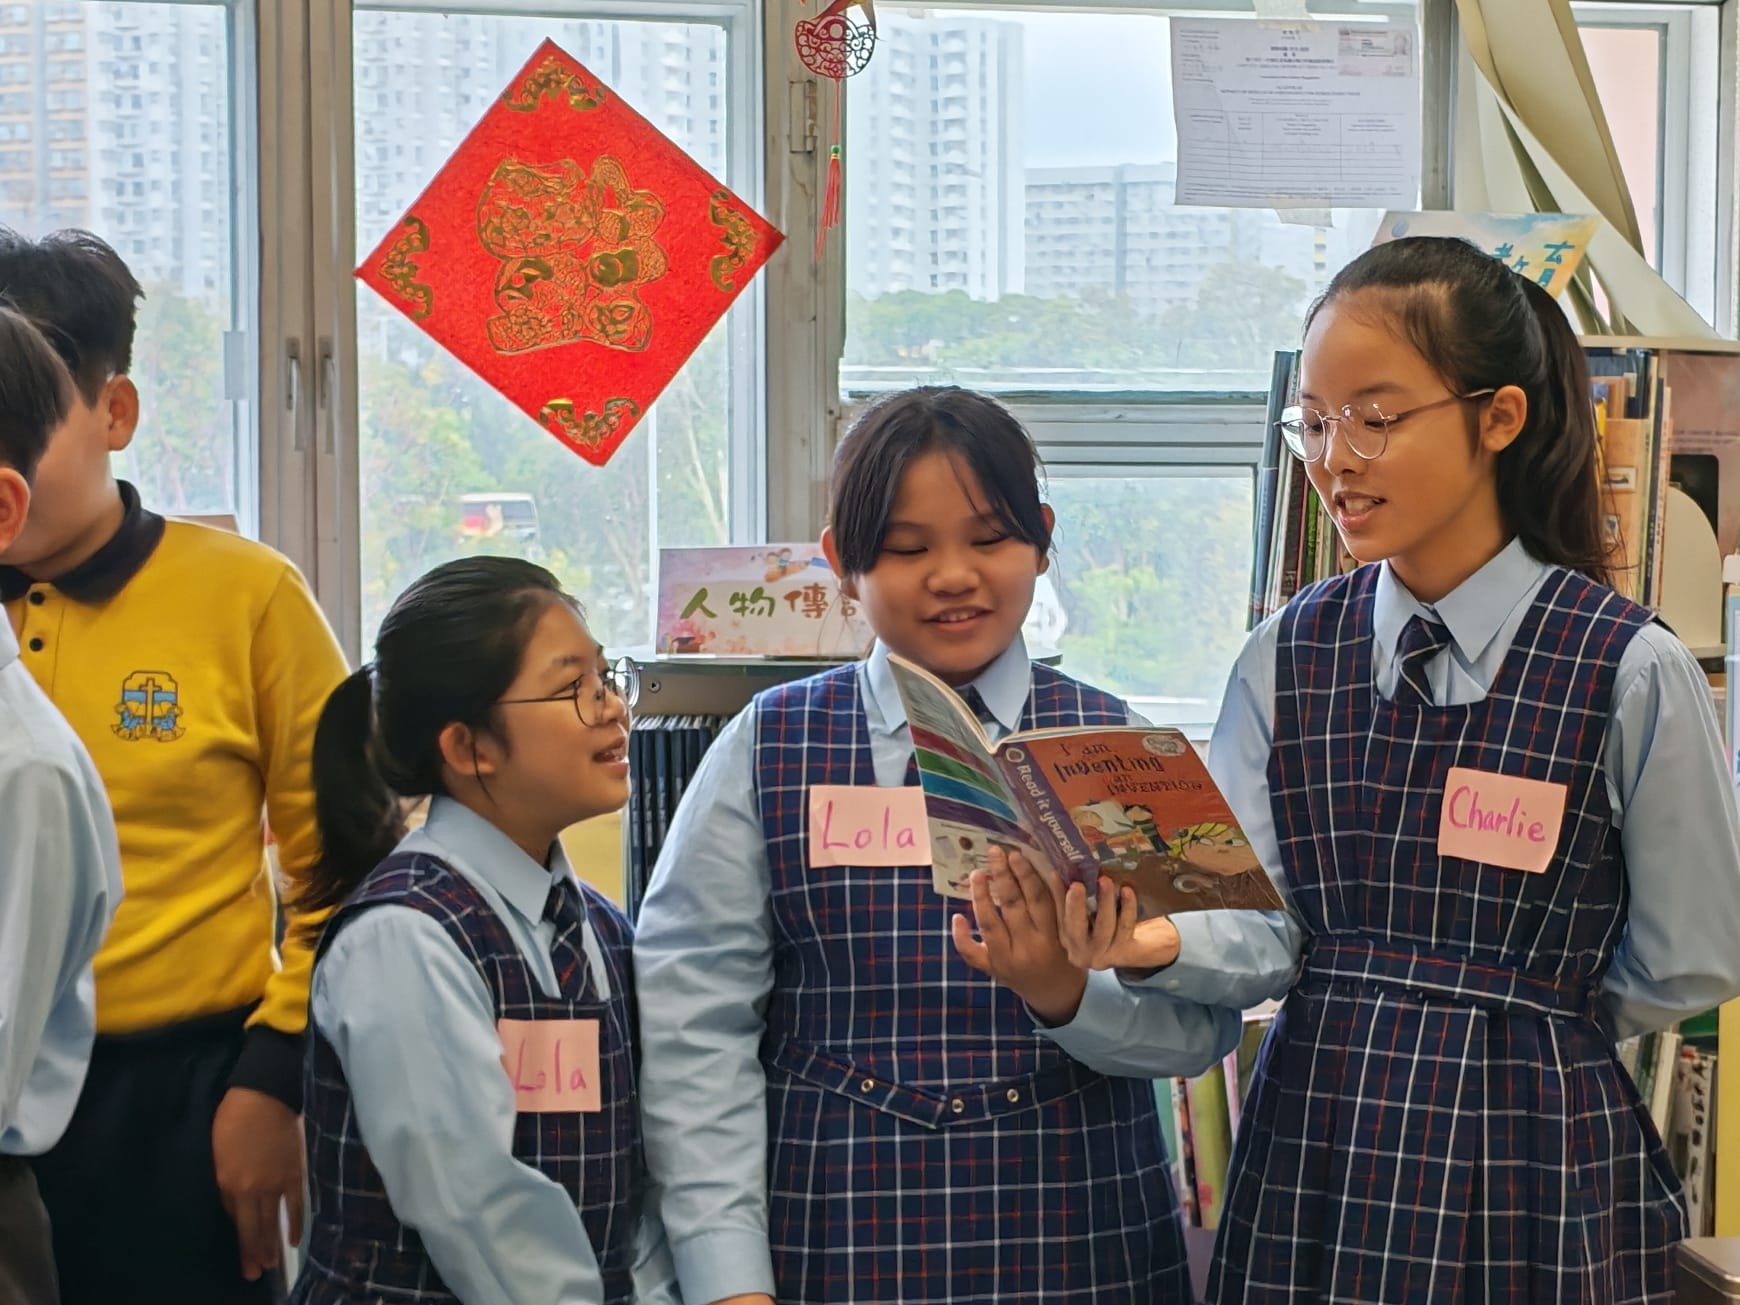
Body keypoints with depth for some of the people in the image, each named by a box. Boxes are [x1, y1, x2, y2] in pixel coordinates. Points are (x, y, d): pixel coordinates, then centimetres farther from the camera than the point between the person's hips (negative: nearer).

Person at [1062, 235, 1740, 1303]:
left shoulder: (1633, 673, -10)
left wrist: (1511, 1034, 4)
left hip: (1529, 1172, -3)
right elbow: (1262, 932, -5)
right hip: (1311, 1156, 3)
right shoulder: (1286, 658, 2)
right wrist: (1158, 940, -24)